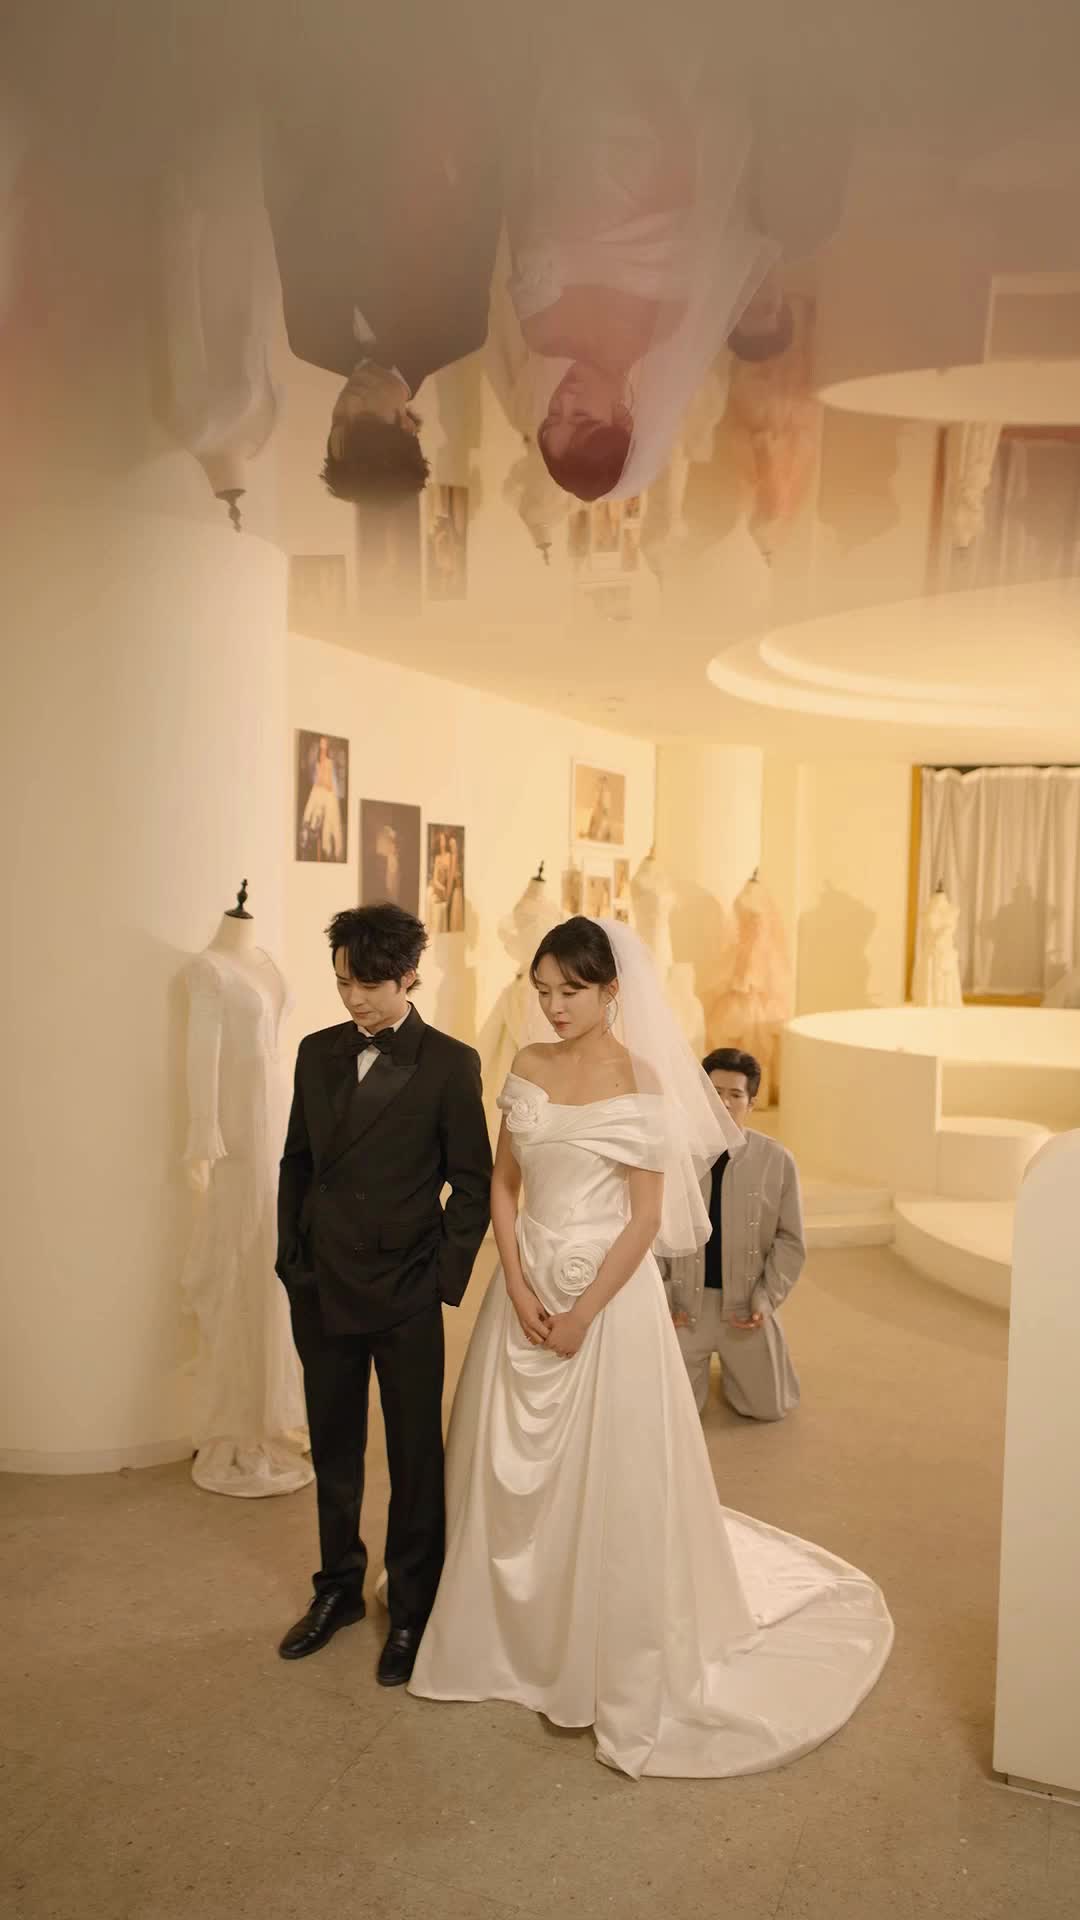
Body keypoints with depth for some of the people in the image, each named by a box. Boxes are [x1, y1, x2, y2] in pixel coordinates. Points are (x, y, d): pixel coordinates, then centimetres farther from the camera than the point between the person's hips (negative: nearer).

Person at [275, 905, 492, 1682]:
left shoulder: (450, 1064, -9)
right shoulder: (317, 1053, 3)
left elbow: (473, 1182, -7)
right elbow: (297, 1163, 10)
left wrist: (445, 1277, -10)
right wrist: (292, 1260, 7)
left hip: (406, 1295, -4)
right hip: (321, 1289, 4)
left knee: (416, 1458, 10)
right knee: (333, 1449, 19)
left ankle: (413, 1610, 27)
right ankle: (339, 1588, 38)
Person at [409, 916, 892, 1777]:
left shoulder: (638, 1081, -13)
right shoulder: (528, 1069, 3)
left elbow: (646, 1218, -13)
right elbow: (502, 1185, 6)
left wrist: (584, 1313, -14)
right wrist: (518, 1286, -5)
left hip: (608, 1291, -5)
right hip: (527, 1287, 5)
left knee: (605, 1478, 4)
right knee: (511, 1472, 13)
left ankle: (614, 1666, 24)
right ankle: (518, 1635, 35)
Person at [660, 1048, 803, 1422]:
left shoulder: (776, 1161, -10)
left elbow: (790, 1240, -3)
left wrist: (767, 1298, -10)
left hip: (745, 1305, 1)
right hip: (685, 1303, 0)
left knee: (768, 1407, 9)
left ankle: (731, 1360, 41)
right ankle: (699, 1360, 36)